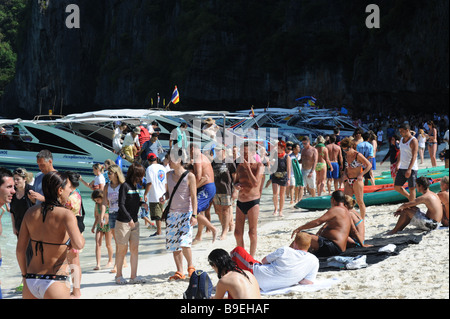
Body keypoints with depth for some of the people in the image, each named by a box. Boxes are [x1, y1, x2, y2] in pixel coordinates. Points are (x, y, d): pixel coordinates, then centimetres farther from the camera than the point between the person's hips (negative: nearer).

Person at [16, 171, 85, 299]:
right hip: (55, 283, -5)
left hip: (31, 281, 5)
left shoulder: (31, 212, 3)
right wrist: (81, 238, -6)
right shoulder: (65, 214, -12)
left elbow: (20, 249, 6)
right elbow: (78, 245, -28)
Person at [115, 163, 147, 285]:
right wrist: (129, 219, -19)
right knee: (122, 249, 1)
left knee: (134, 248, 4)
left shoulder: (135, 186, 10)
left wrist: (142, 203, 4)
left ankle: (133, 276, 7)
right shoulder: (125, 186, -13)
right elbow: (121, 205, -17)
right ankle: (119, 275, 14)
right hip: (123, 223, -7)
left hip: (134, 222, 7)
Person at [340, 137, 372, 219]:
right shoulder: (346, 156, 10)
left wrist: (361, 174, -22)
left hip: (357, 181, -6)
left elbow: (369, 165, -13)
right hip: (348, 181, 6)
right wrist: (345, 174, 4)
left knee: (360, 202, 2)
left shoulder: (358, 156, -10)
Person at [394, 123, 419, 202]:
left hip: (411, 169, -8)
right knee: (397, 187, 10)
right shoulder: (402, 139, 12)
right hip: (402, 168, 8)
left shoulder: (413, 141, -13)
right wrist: (397, 165, 21)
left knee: (411, 188, -3)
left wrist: (409, 169, -28)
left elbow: (414, 156, -20)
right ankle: (410, 198, 28)